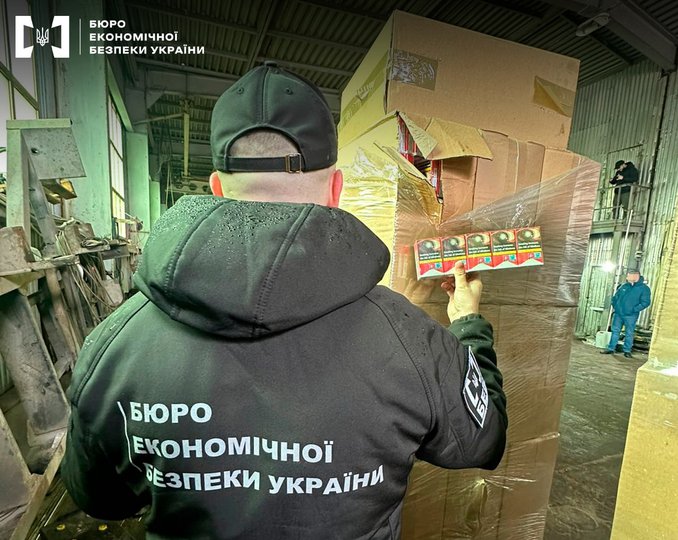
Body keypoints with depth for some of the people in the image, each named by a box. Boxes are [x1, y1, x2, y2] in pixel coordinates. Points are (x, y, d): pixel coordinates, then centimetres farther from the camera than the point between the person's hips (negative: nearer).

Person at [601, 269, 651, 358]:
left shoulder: (644, 288, -4)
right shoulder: (624, 286, 11)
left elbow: (646, 302, -12)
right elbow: (615, 297, 19)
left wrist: (634, 309, -17)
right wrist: (615, 306, 7)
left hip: (630, 316, -5)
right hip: (618, 314, 5)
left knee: (629, 333, 4)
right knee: (615, 331, 8)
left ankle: (627, 351, 14)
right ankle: (611, 349, 13)